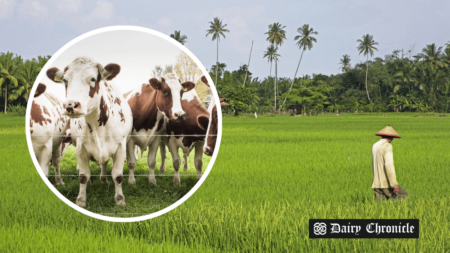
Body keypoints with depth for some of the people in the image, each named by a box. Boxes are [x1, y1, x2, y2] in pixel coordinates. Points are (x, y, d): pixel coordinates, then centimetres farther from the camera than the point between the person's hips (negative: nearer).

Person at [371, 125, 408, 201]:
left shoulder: (375, 146, 14)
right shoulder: (387, 146, -12)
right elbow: (389, 165, -23)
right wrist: (394, 184, -24)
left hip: (376, 183, 7)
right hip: (386, 183, -7)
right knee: (403, 195, 9)